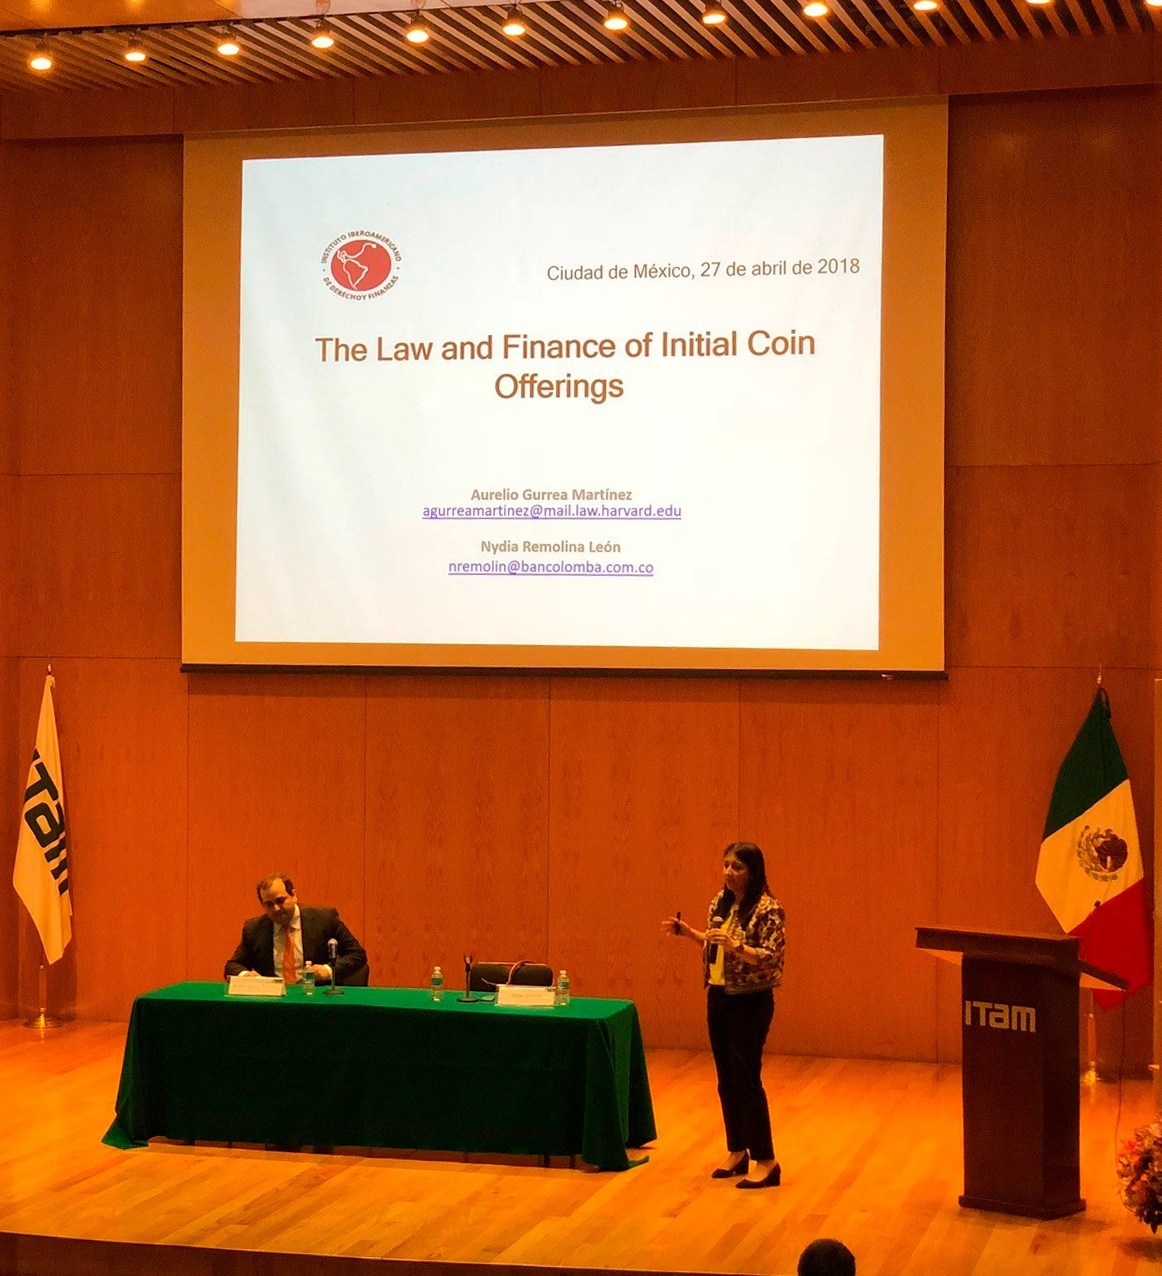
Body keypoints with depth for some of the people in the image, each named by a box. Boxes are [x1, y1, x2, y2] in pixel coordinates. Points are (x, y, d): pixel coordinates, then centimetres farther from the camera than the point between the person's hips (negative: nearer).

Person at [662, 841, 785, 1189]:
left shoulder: (767, 909, -16)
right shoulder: (720, 902, 7)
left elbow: (771, 959, -20)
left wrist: (735, 945, -32)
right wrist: (686, 931, 8)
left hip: (750, 1003, -7)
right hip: (718, 998, 7)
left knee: (746, 1079, -6)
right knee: (726, 1079, 12)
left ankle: (765, 1161, 1)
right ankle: (737, 1152, 23)